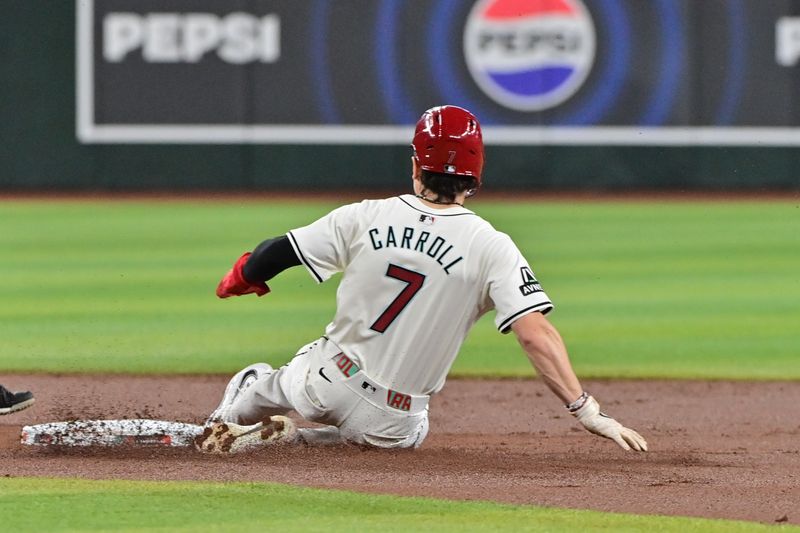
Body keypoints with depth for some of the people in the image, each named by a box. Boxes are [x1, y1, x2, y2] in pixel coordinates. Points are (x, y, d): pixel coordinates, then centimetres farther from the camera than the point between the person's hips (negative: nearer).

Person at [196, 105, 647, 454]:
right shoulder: (491, 247, -16)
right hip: (388, 424, -4)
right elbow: (536, 333, -25)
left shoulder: (364, 218, -9)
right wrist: (586, 410, -23)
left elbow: (278, 253, 2)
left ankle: (225, 427, 16)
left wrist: (243, 278, 25)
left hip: (323, 383, 4)